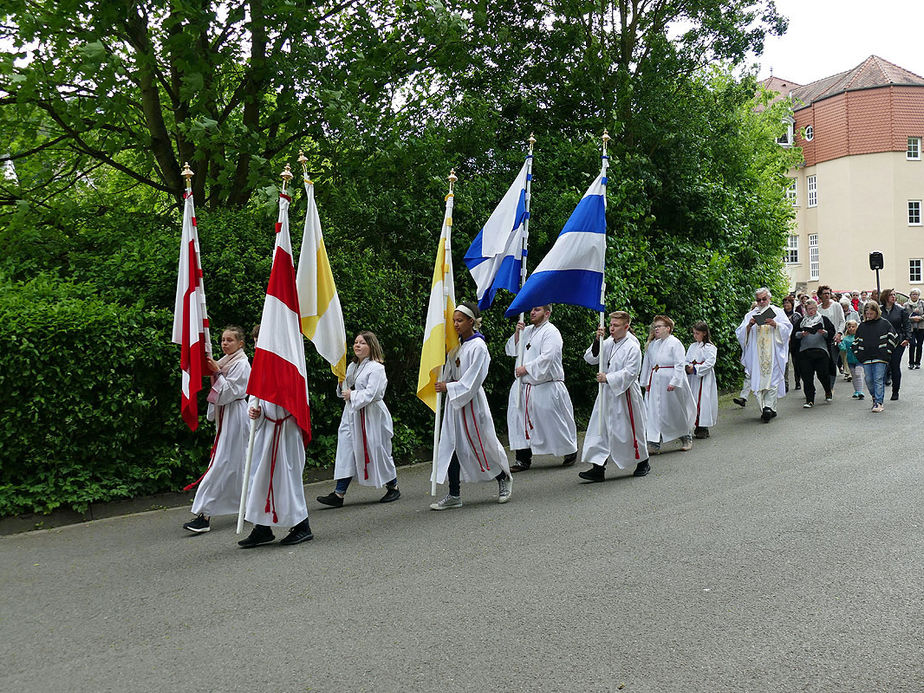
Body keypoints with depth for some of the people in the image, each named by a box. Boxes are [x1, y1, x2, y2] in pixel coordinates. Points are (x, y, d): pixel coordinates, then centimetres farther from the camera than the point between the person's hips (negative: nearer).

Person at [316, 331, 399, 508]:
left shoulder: (376, 368, -11)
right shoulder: (351, 367, 14)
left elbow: (370, 393, -19)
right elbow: (345, 390, 21)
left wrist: (352, 395, -13)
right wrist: (342, 382, 2)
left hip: (372, 417, -7)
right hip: (352, 414, 7)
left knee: (378, 452, 4)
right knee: (346, 452, -1)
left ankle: (393, 487, 24)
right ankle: (339, 494, -3)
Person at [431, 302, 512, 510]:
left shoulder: (478, 347, -14)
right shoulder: (457, 344, 9)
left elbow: (472, 382, -18)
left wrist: (448, 387, -15)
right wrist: (446, 384, 6)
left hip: (472, 401, -7)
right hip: (455, 401, 8)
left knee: (481, 445, 4)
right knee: (451, 446, 3)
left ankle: (504, 479, 29)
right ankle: (454, 495, 7)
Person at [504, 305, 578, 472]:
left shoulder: (551, 332, -10)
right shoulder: (527, 331, 15)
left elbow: (547, 358, -20)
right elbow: (512, 350, 15)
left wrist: (526, 368, -17)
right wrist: (517, 334, -1)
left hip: (546, 387, -7)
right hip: (524, 385, 7)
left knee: (554, 421, 3)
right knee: (520, 421, 3)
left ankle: (570, 451, 25)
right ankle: (523, 460, 10)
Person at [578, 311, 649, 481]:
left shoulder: (632, 347, -13)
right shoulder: (608, 343, 8)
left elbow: (630, 373, -18)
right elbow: (591, 358, 6)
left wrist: (608, 378, -21)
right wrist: (597, 341, -7)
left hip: (624, 395, -6)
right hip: (606, 394, 6)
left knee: (627, 431, 5)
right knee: (600, 430, 1)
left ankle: (643, 463, 27)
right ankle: (598, 468, 2)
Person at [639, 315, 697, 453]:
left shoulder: (675, 343, -7)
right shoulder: (651, 344, 12)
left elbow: (680, 364, -12)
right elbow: (646, 364, 18)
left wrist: (674, 382, -20)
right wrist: (645, 382, 14)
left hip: (672, 383, -5)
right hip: (655, 383, 5)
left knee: (677, 412, 7)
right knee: (655, 412, -3)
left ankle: (686, 438, 28)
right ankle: (654, 443, -4)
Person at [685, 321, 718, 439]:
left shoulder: (710, 347, -5)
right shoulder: (692, 346, 15)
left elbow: (710, 363, -14)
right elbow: (687, 360, 16)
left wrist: (695, 369, -19)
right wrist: (688, 367, -6)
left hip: (704, 379, -6)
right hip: (692, 379, 6)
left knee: (703, 401, -7)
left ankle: (704, 428, -2)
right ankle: (697, 426, 13)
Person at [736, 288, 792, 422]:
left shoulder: (777, 312, 12)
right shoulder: (750, 315, 15)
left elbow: (787, 328, 3)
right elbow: (740, 334, 7)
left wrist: (775, 324, -14)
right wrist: (749, 325, -11)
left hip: (773, 354, -2)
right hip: (756, 355, 2)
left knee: (772, 380, -11)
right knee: (758, 381, -2)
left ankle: (768, 406, -17)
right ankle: (770, 409, 5)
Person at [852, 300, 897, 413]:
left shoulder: (884, 323, 2)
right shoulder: (862, 325, 12)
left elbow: (893, 337, 5)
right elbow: (856, 341, 21)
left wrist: (887, 351, -1)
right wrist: (857, 353, 10)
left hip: (880, 357, -4)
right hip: (866, 358, 4)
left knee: (879, 380, -6)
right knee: (868, 380, 3)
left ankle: (879, 402, -5)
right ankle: (875, 398, 22)